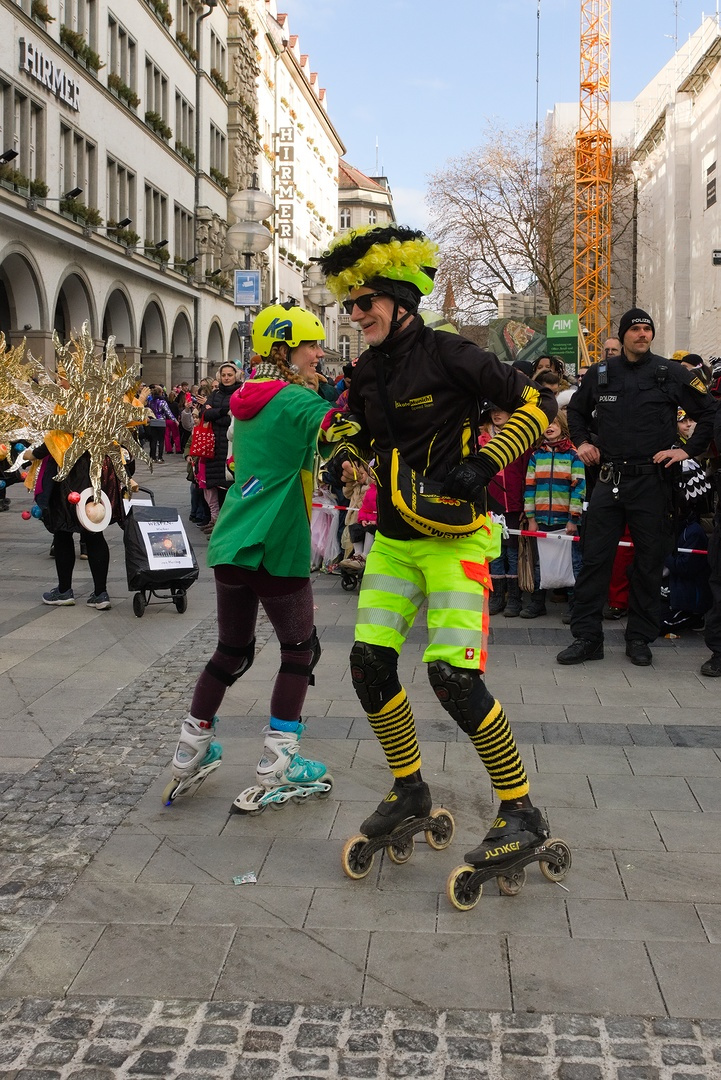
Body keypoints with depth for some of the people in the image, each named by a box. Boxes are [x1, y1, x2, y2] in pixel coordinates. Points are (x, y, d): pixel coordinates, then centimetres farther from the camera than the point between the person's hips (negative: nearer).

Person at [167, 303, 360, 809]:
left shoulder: (247, 402, 15)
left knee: (232, 651, 19)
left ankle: (190, 753, 25)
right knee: (300, 651, 7)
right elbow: (342, 426, -26)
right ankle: (275, 770, 9)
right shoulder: (296, 400, -11)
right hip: (275, 548, -7)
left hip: (230, 544, 8)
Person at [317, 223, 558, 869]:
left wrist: (484, 464, -19)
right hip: (394, 538, 7)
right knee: (369, 664, 2)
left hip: (454, 536, -7)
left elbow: (538, 405, -9)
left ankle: (523, 812, -1)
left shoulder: (447, 355, -12)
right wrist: (344, 456, 2)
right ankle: (410, 790, 23)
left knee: (452, 674, -16)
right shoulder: (368, 373, 9)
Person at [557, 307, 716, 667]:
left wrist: (688, 450, -4)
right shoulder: (600, 373, 8)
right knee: (594, 558, -1)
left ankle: (640, 639, 16)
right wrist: (582, 441, 11)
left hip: (652, 479, -2)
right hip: (608, 478, 2)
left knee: (649, 562, 5)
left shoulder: (671, 373, 0)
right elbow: (576, 410, 25)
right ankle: (586, 637, 6)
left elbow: (708, 413, 5)